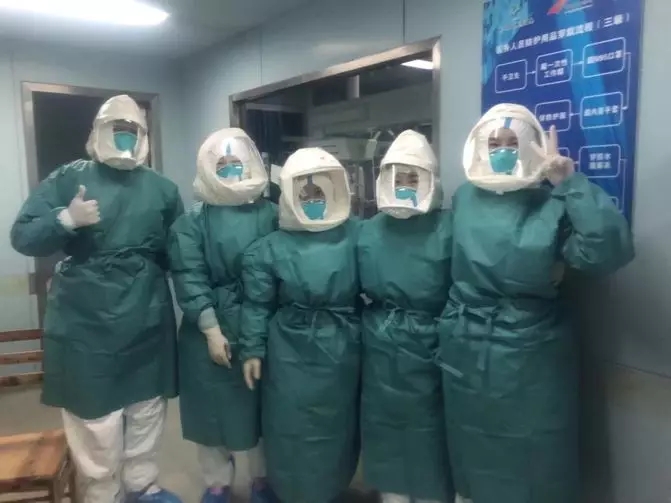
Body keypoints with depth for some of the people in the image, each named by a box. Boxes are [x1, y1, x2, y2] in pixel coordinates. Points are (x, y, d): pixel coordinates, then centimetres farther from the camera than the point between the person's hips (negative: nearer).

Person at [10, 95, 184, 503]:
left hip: (147, 323, 3)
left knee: (147, 411, 17)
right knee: (96, 422, 6)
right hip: (87, 325, -3)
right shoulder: (67, 179, 0)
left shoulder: (163, 189, 7)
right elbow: (22, 237, -5)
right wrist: (65, 220, -22)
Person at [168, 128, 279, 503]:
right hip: (211, 329, 0)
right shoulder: (192, 222, -1)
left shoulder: (271, 215, 2)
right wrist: (212, 330, -13)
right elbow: (190, 279, -7)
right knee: (213, 407, 10)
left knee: (262, 404, 11)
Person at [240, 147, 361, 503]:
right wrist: (252, 351, -6)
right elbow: (257, 304, -3)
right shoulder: (271, 248, -5)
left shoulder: (357, 237, -3)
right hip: (293, 355, -1)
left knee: (339, 427, 18)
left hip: (344, 353, 2)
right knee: (295, 430, 9)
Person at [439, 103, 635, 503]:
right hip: (466, 355, 4)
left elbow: (610, 253, -25)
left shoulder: (554, 205, -9)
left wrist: (570, 181, -23)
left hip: (533, 360, -3)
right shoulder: (464, 199, 3)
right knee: (476, 464, 20)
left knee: (534, 470, 12)